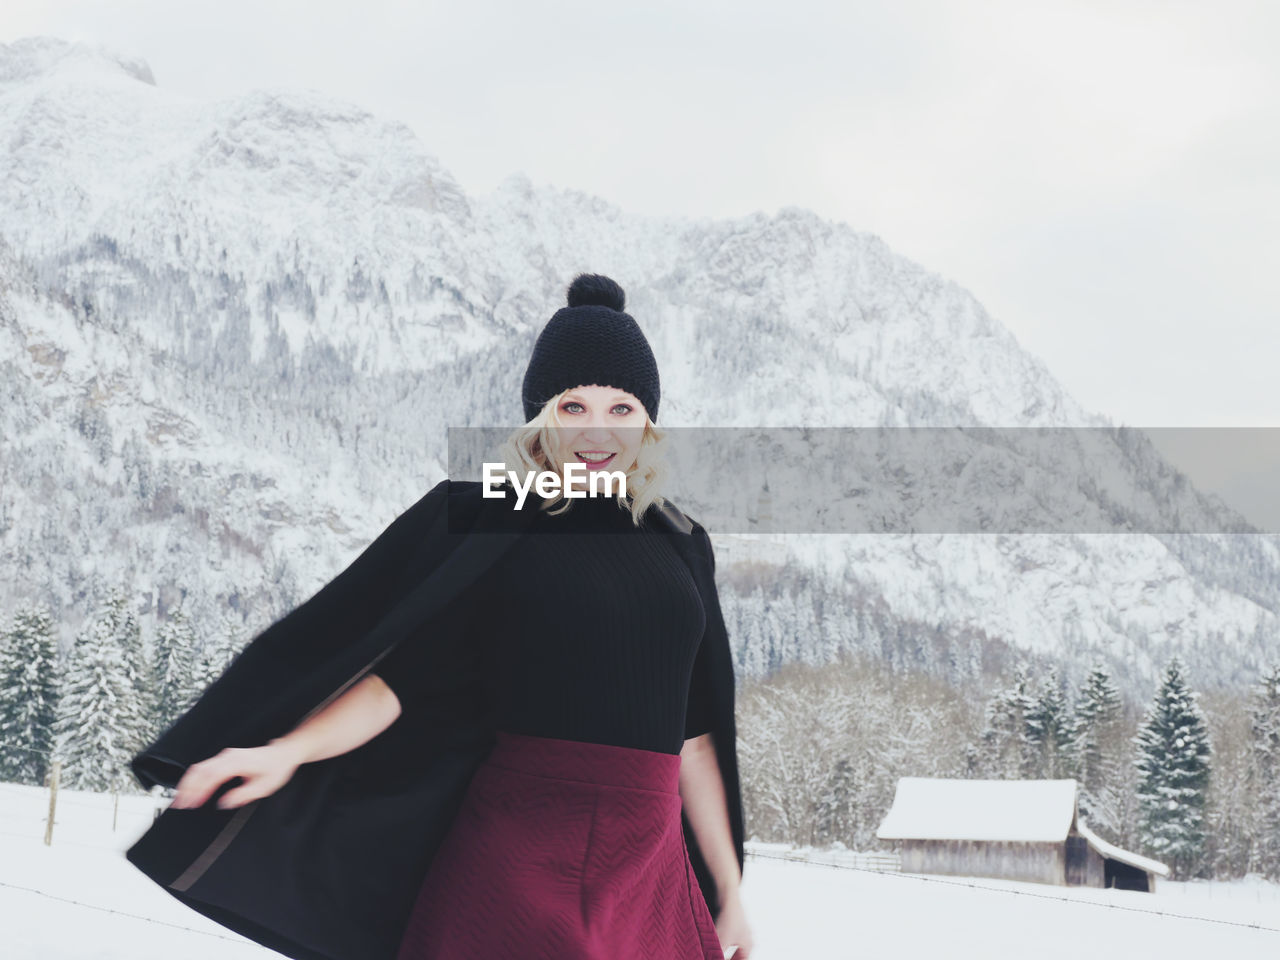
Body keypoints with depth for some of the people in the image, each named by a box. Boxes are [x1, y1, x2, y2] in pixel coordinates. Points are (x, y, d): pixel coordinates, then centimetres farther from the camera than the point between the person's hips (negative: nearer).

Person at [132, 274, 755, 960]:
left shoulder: (679, 546, 13)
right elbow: (400, 677, -5)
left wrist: (728, 890, 17)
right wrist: (287, 750, -21)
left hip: (651, 877, 4)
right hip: (512, 859, -4)